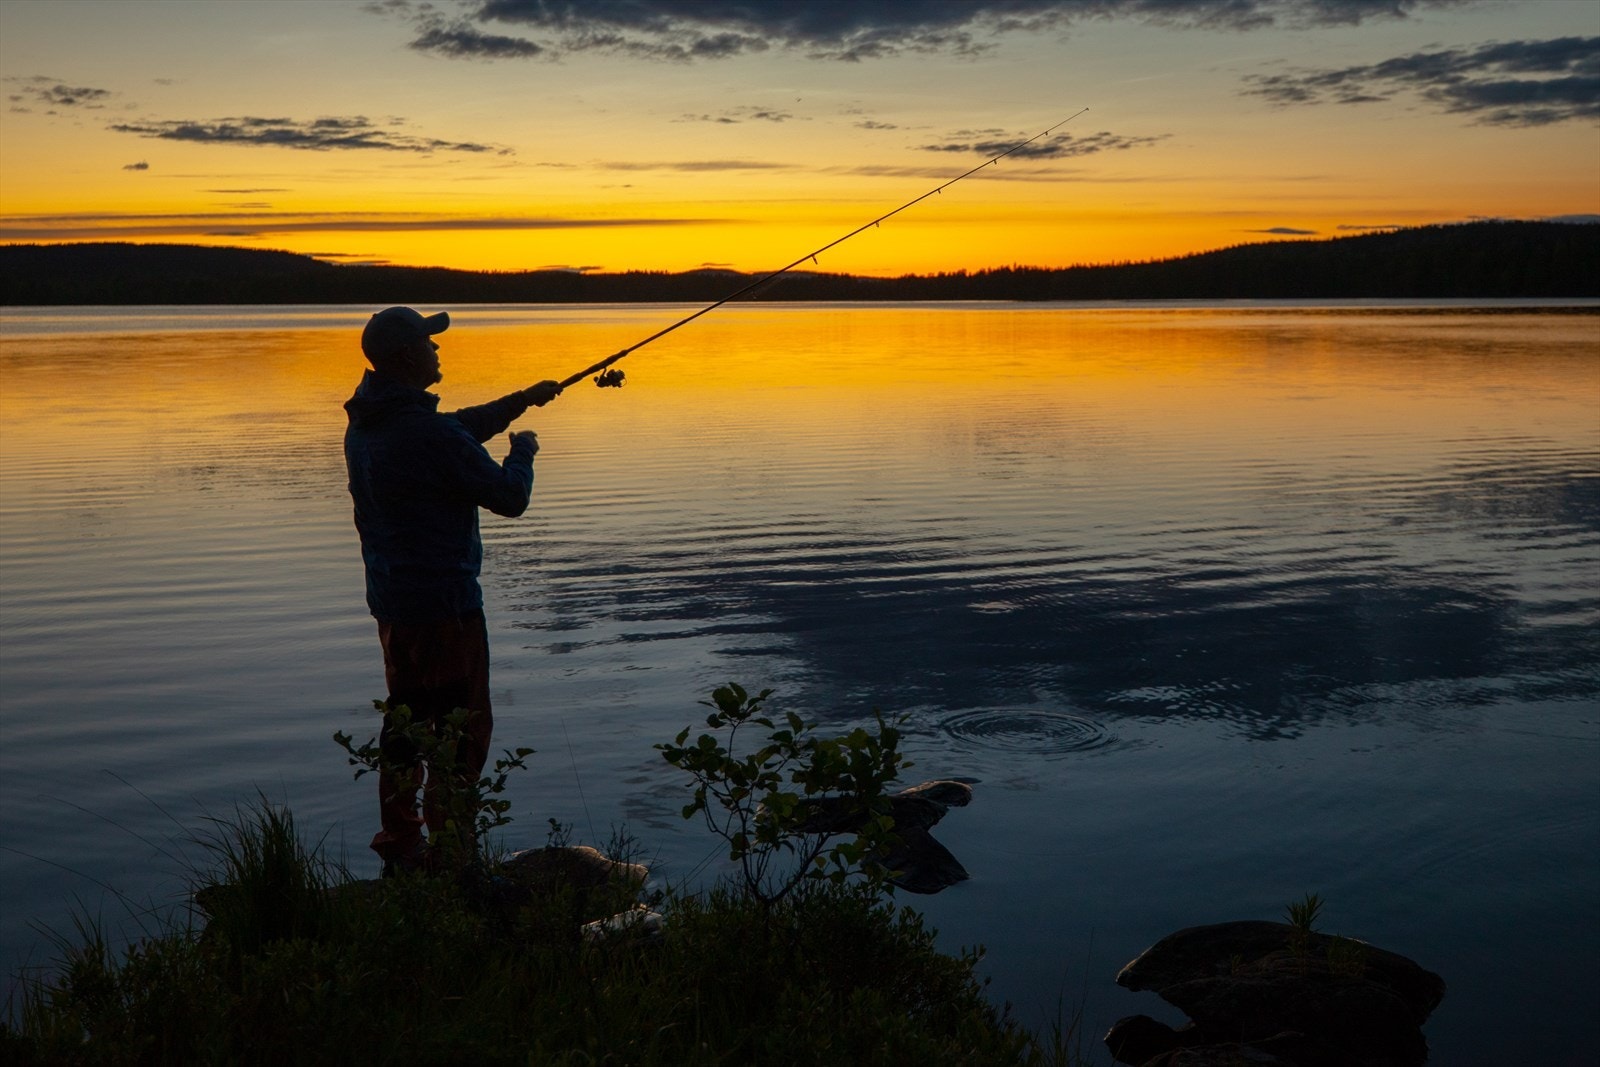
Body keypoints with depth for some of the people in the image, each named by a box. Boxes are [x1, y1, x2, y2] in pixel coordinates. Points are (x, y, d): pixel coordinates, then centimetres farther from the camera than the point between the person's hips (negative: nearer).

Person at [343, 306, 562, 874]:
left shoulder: (365, 422, 7)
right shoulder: (428, 432, -22)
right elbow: (509, 498, -15)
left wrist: (518, 401, 20)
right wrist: (522, 450, 4)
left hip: (391, 598, 9)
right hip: (443, 601, -9)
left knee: (407, 720, 17)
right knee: (464, 726, 1)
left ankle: (401, 848, 24)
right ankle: (447, 852, 5)